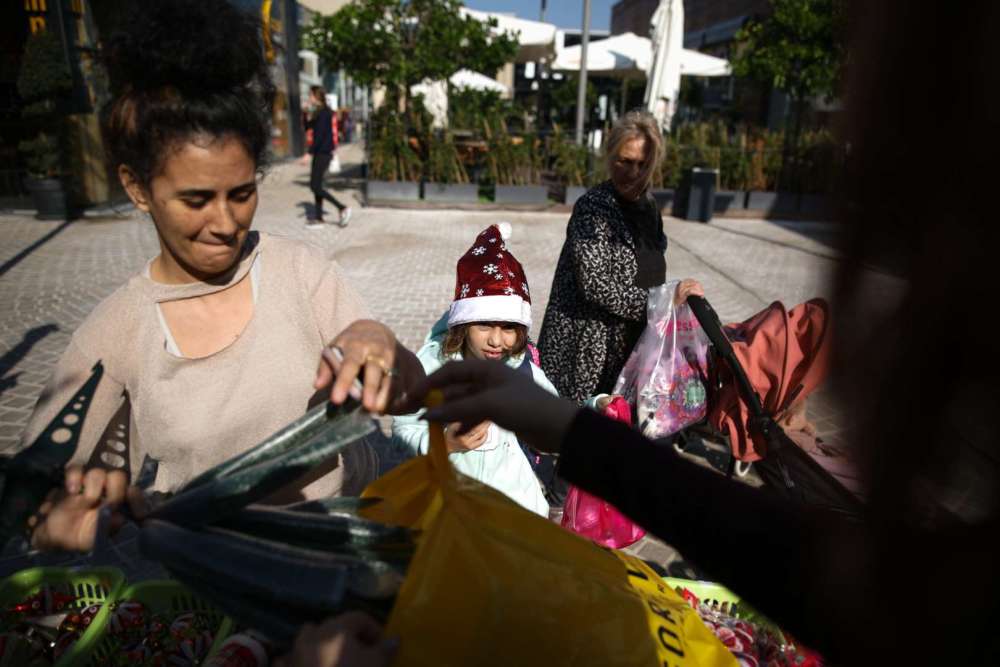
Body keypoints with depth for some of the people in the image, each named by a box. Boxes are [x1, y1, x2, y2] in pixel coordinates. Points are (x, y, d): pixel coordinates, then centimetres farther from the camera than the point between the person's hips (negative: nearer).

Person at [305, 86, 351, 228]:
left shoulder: (323, 112, -13)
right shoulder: (320, 112, 16)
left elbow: (319, 136, -20)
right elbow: (308, 127, 21)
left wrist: (309, 153, -21)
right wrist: (308, 115, 5)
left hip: (322, 153, -10)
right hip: (322, 153, 10)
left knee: (315, 186, -10)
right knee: (316, 185, 11)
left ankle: (342, 208, -8)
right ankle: (318, 218, 14)